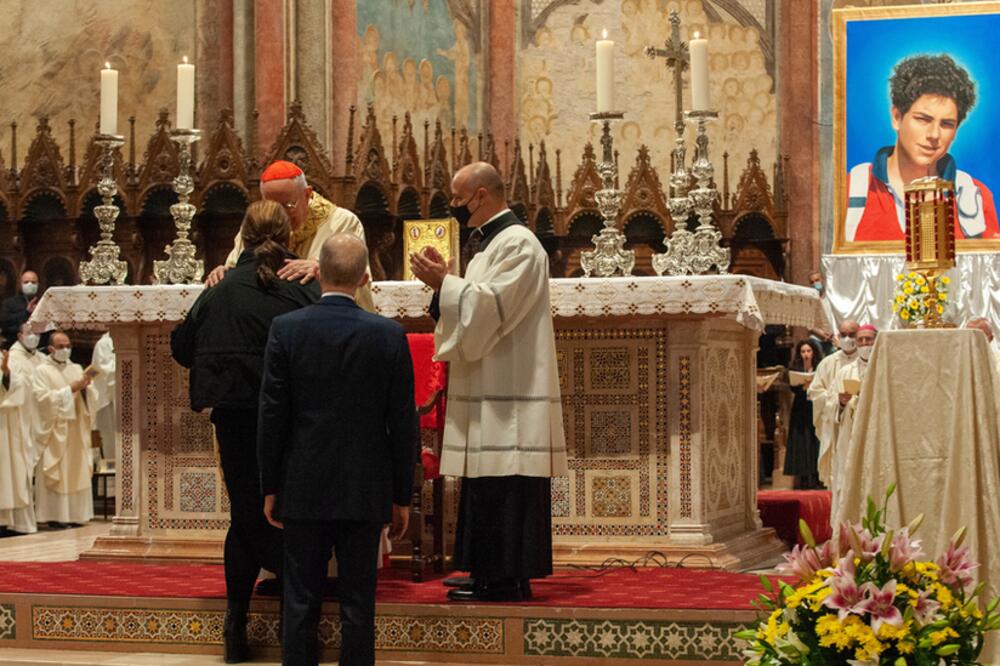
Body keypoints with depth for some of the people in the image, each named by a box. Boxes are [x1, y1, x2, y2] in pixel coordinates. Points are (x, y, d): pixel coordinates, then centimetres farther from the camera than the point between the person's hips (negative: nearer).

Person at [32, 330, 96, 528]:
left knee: (77, 472, 3)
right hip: (54, 430, -5)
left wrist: (86, 387, -10)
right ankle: (54, 516, -6)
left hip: (77, 430, 5)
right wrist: (70, 389, -15)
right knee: (56, 474, -7)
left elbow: (93, 397, 11)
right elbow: (43, 398, -13)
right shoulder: (42, 371, -1)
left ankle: (74, 514, 6)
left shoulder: (77, 369, 15)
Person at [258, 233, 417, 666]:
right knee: (357, 604, 5)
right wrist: (402, 496, 7)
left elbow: (272, 415, -4)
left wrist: (270, 487, 6)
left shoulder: (286, 329, -6)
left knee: (301, 601, 7)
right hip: (365, 492, 0)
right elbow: (403, 423, -2)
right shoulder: (389, 335, -5)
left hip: (303, 489, 0)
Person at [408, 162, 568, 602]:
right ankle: (490, 574, 14)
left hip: (509, 398, -10)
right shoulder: (489, 243, 20)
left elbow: (489, 307, -21)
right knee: (487, 487, 10)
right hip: (490, 398, 10)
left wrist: (443, 282, -13)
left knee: (503, 490, -9)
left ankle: (505, 579, -7)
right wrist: (442, 283, 9)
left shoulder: (518, 244, -12)